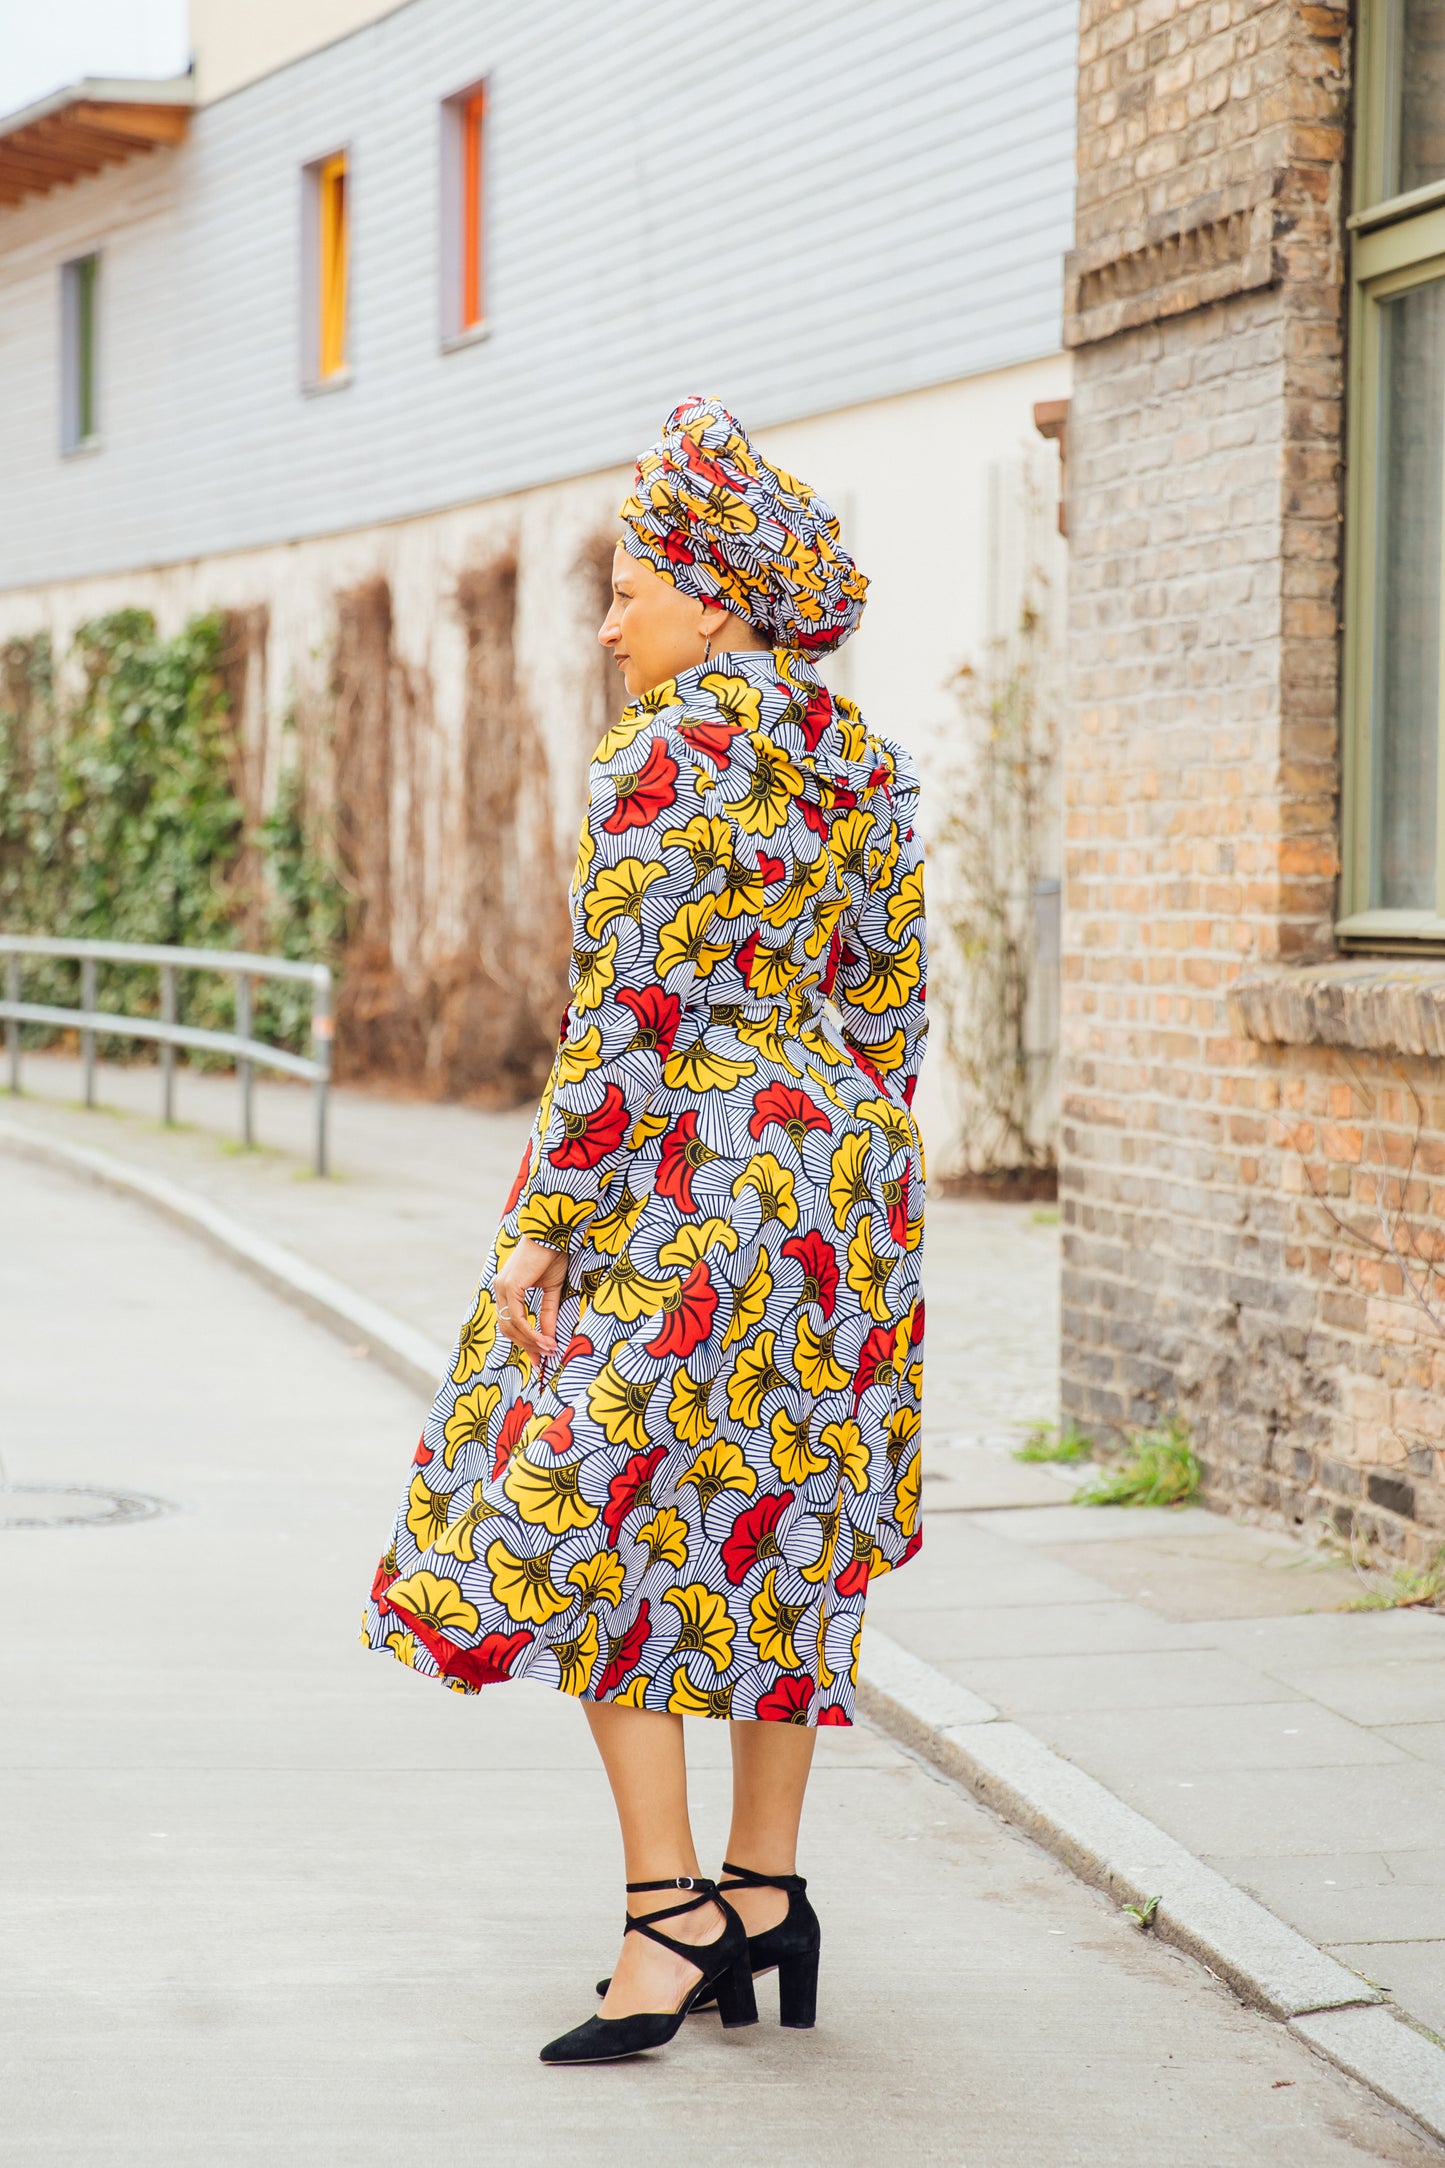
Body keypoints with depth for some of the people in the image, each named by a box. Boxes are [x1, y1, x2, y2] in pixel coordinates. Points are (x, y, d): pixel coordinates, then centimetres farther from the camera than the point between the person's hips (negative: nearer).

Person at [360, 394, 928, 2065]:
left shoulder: (671, 754, -13)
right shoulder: (859, 763, 11)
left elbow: (631, 1007, -18)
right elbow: (892, 1002, 13)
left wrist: (544, 1223, -15)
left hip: (682, 1179, -8)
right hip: (844, 1185, 8)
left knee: (592, 1536, -2)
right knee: (776, 1537, 13)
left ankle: (668, 1913, -5)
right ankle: (766, 1888, 17)